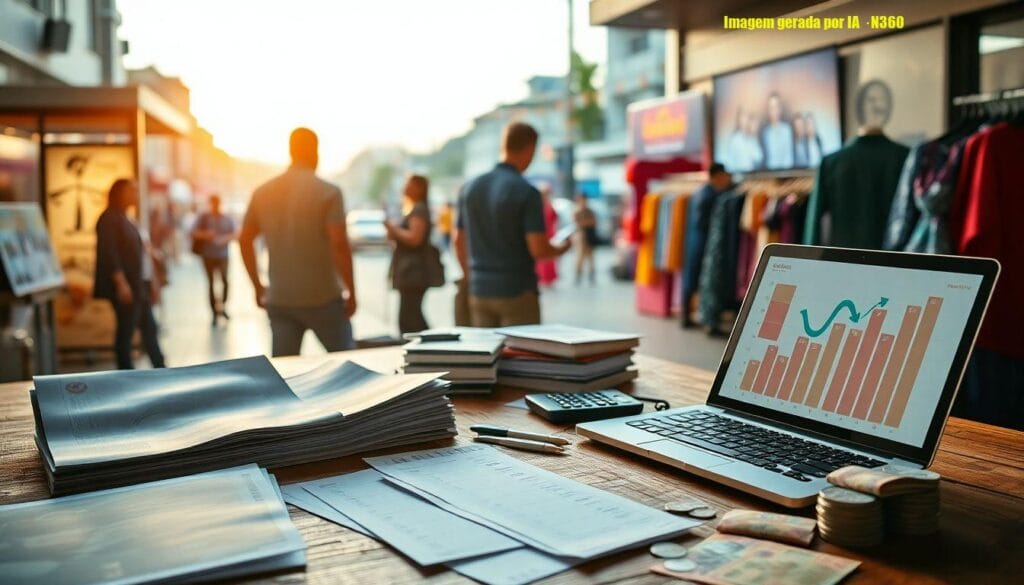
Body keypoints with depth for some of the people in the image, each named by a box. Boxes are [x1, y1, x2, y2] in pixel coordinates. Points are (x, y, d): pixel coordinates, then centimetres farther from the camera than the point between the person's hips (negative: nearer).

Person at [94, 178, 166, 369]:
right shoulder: (109, 219, -8)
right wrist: (121, 283, -23)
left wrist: (151, 282, 18)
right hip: (126, 287, -9)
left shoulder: (126, 220, 19)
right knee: (126, 330, -2)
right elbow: (109, 253, -17)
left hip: (140, 285, 9)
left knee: (149, 328, 9)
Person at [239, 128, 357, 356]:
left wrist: (258, 286, 17)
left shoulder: (262, 192, 5)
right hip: (322, 298, -4)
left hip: (278, 300, 4)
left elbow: (245, 240, 10)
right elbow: (339, 245, -15)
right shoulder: (328, 192, -9)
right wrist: (351, 292, -7)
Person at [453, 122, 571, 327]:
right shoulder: (527, 192, -14)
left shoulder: (470, 188, 4)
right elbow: (538, 249, -16)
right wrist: (562, 248, 5)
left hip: (479, 291, 6)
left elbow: (459, 241, 11)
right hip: (517, 291, -5)